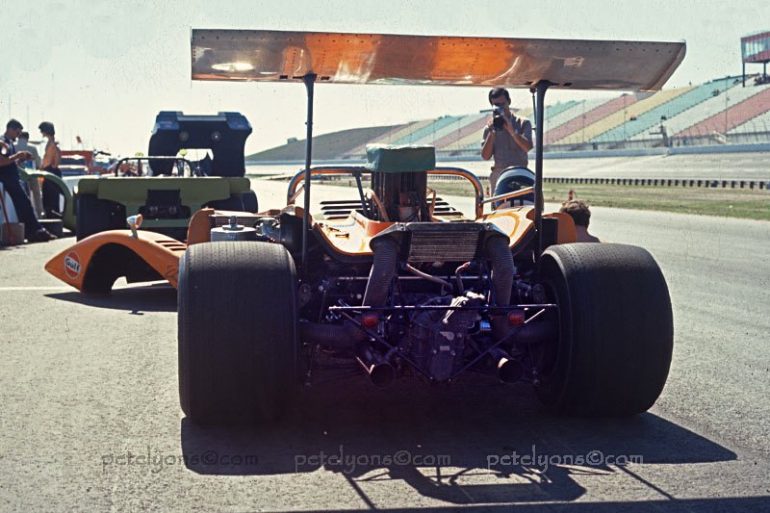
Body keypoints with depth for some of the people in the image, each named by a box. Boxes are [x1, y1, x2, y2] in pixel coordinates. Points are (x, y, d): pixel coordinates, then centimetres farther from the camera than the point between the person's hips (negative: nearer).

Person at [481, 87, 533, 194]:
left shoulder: (523, 123, 8)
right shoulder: (490, 127, 11)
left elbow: (528, 147, -8)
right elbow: (485, 156, 2)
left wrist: (512, 131, -16)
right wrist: (492, 133, -7)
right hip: (499, 174, 2)